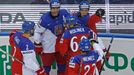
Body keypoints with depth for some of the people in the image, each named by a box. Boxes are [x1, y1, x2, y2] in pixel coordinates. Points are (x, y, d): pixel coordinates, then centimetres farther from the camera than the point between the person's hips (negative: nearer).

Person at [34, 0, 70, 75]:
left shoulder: (64, 13, -9)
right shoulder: (45, 18, -19)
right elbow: (38, 32, -11)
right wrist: (38, 46, -9)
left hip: (61, 45, 4)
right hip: (48, 47, -4)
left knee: (62, 66, 17)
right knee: (46, 67, 1)